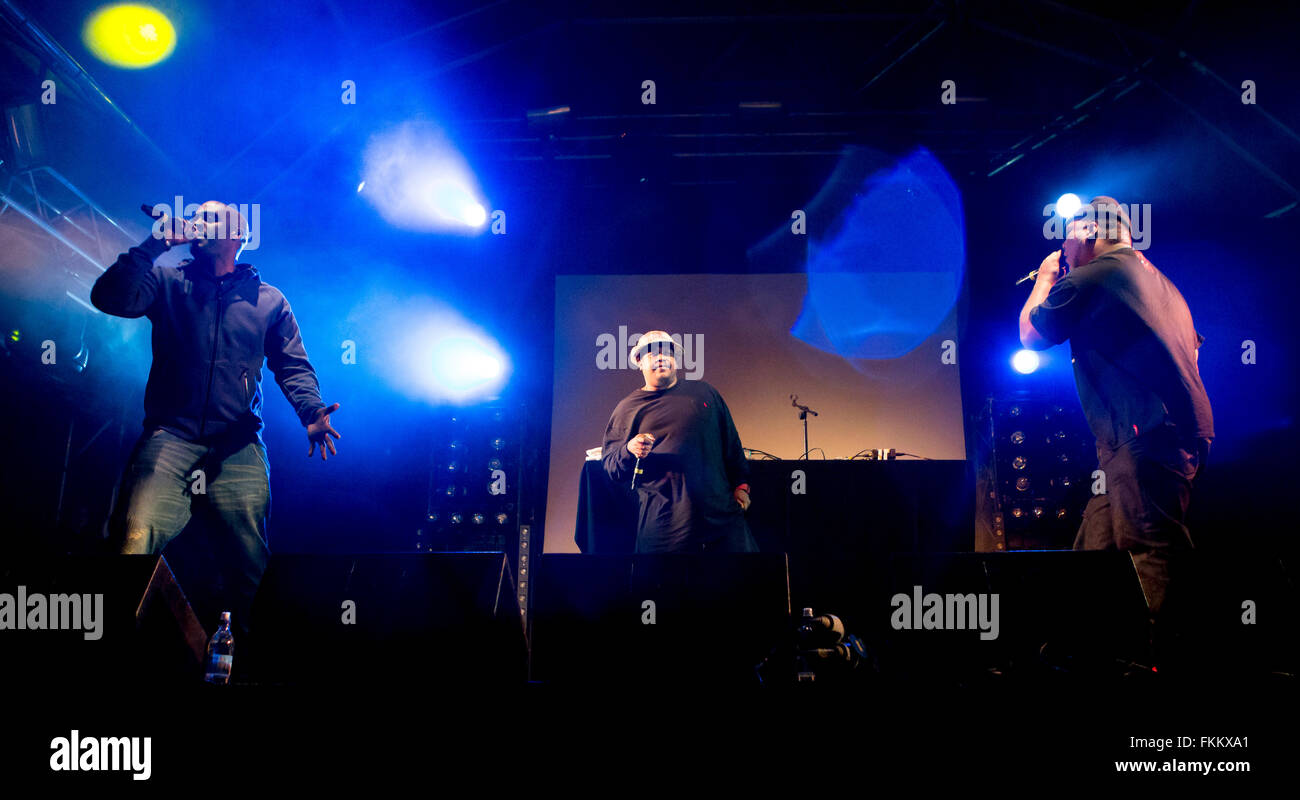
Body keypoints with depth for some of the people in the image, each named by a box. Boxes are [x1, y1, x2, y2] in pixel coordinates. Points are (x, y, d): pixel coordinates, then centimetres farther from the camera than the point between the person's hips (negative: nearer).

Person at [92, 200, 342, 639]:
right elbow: (111, 298, -2)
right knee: (136, 544, -22)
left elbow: (293, 365, 12)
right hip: (170, 439, -1)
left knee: (252, 569, -3)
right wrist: (157, 243, -5)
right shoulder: (167, 283, 16)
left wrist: (312, 412, -6)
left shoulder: (269, 300, 17)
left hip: (238, 450, 1)